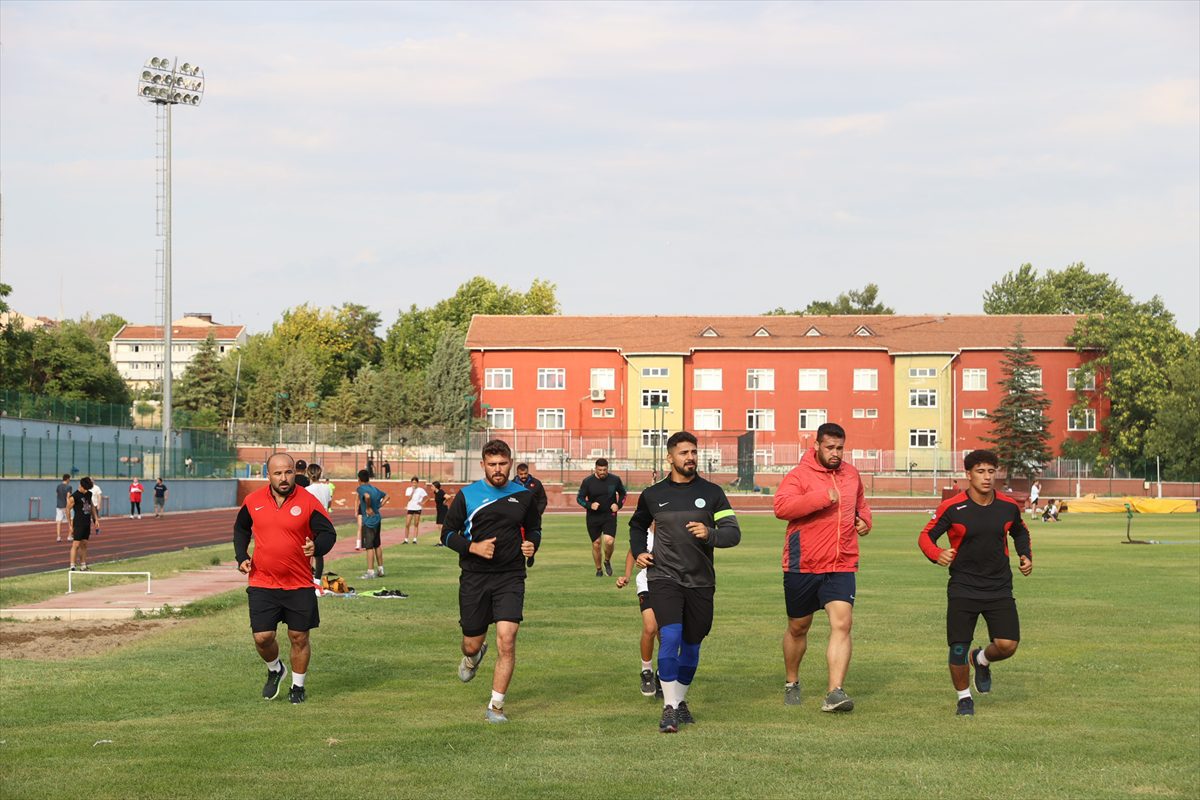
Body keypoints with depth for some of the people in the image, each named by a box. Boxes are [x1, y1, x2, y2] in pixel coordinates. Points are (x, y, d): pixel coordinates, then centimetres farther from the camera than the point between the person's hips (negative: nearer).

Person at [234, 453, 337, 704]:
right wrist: (241, 556, 6)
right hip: (262, 583, 1)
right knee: (262, 637, -4)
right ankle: (275, 670, 28)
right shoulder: (253, 501, 2)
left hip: (299, 584, -1)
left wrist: (316, 546, -26)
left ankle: (298, 686, 26)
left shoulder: (308, 502, -7)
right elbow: (241, 529, 20)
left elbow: (329, 533, -4)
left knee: (299, 637, 6)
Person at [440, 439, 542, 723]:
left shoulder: (523, 495, 6)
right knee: (472, 644, 8)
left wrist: (532, 544, -1)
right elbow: (448, 533, 3)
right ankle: (473, 657, 48)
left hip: (510, 577, 0)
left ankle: (496, 706, -4)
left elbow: (534, 528, 21)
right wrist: (473, 547, -14)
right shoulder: (467, 495, 0)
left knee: (507, 641, -14)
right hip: (474, 578, 0)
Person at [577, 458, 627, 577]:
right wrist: (589, 505, -18)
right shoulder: (588, 481, -6)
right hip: (593, 517, 1)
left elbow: (622, 493, 14)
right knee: (596, 544, 4)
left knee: (609, 541, -19)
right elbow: (579, 498, 1)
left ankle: (607, 561, 11)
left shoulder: (615, 480, -3)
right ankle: (598, 569, 24)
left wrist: (618, 505, -4)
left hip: (609, 515, 0)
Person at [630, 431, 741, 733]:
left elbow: (733, 532, -4)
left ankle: (680, 700, 29)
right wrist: (639, 552, 8)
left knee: (691, 646, 9)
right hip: (664, 577, -2)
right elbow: (637, 525, 25)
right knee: (670, 639, -18)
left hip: (700, 581, 2)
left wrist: (709, 534, -24)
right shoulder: (653, 495, 5)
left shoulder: (712, 493, 3)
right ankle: (670, 707, -13)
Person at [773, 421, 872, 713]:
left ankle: (835, 692, -20)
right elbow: (781, 506, -26)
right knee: (798, 628, 13)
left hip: (842, 566, 3)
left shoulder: (851, 474, 12)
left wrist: (865, 518, 13)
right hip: (802, 566, -3)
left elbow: (860, 501, 34)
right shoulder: (799, 475, -7)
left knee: (842, 624, -15)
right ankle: (791, 683, 34)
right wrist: (823, 498, -28)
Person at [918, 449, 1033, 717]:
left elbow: (1020, 533, 22)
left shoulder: (1009, 507, 1)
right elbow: (926, 535, -2)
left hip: (999, 588, 2)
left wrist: (1026, 556, 7)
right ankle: (964, 697, 19)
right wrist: (937, 554, -22)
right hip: (963, 590, -2)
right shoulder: (952, 508, -9)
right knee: (958, 649, -7)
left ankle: (982, 660, 25)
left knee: (1007, 645, -11)